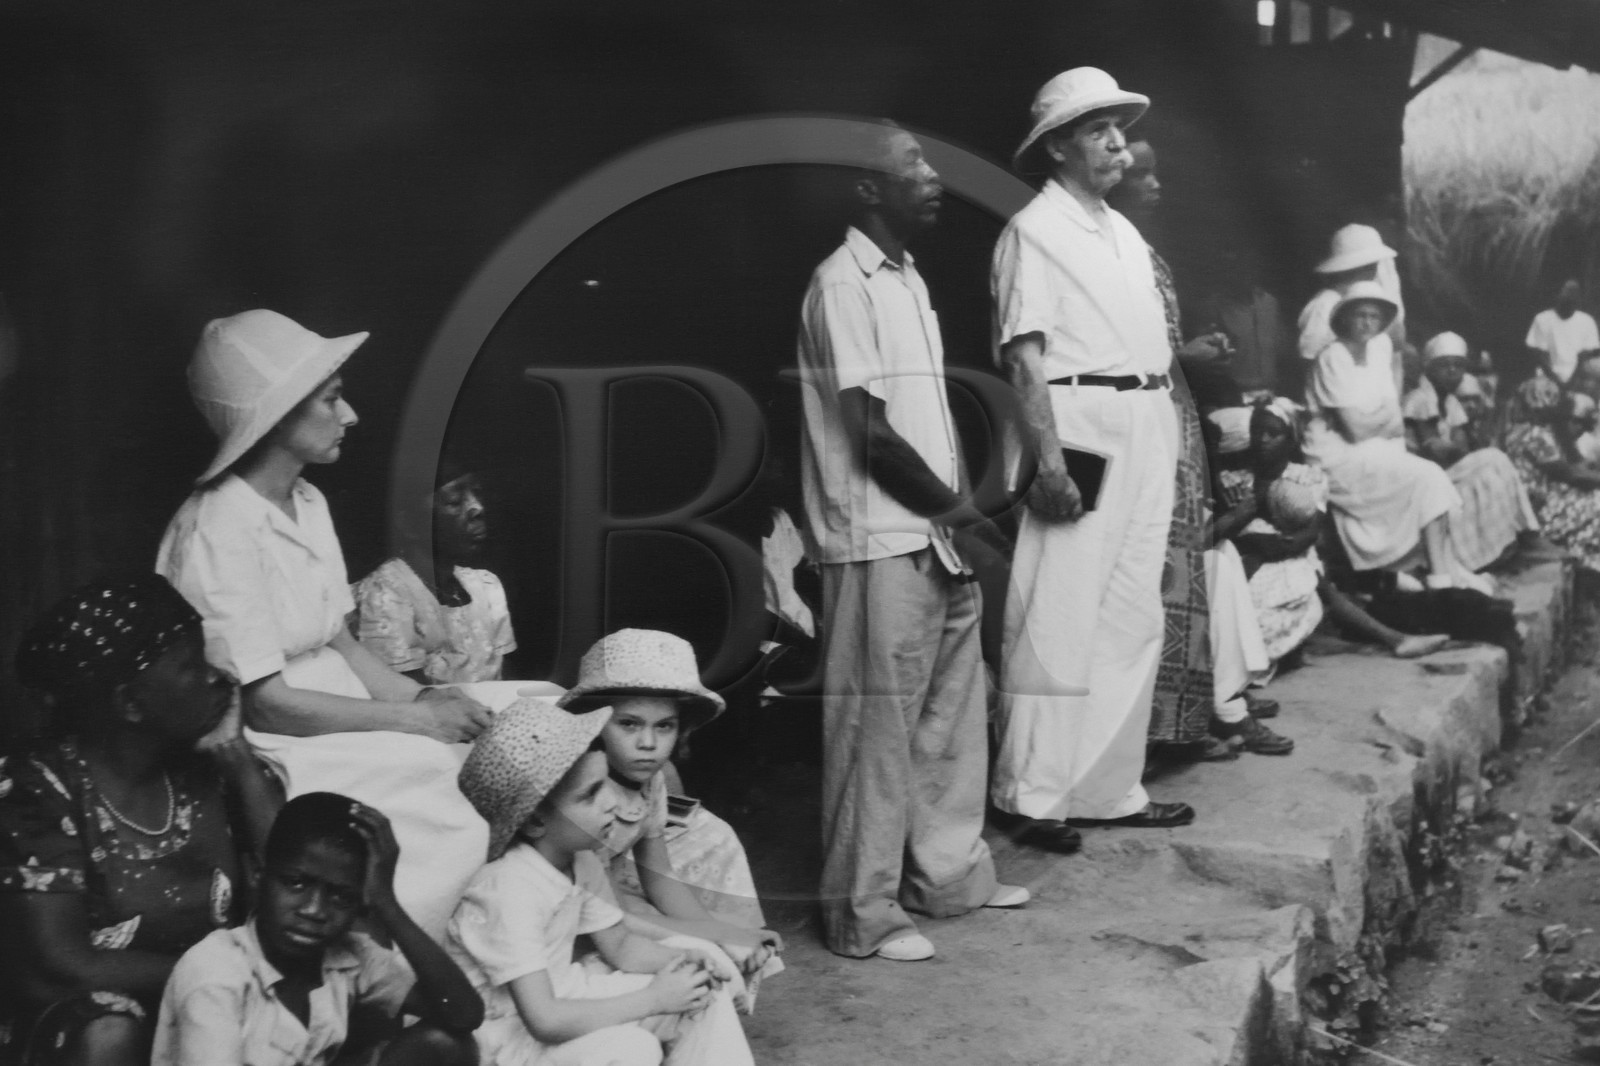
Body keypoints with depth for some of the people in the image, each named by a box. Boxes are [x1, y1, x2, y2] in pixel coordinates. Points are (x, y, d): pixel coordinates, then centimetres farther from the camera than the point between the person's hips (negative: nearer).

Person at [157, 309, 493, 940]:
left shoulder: (309, 504, 10)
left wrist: (421, 696, -5)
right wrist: (414, 719, -15)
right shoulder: (216, 535, -18)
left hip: (335, 717, 9)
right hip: (269, 753, -8)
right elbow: (265, 703, -19)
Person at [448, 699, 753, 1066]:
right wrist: (654, 999, -27)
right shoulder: (509, 893, -30)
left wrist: (685, 959, -12)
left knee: (702, 994, 2)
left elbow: (620, 945, 10)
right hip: (502, 1033, -9)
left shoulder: (581, 863, -4)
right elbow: (545, 1021, -35)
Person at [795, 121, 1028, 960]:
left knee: (953, 712, 15)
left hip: (935, 540, 9)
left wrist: (957, 516, 9)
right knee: (876, 724, -2)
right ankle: (862, 914, 8)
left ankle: (949, 874, 28)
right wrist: (956, 510, -9)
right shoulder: (843, 284, -13)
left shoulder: (907, 278, 15)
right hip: (879, 543, -9)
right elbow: (871, 433, -16)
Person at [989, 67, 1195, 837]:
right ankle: (1034, 794, 4)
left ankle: (1108, 788, 21)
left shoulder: (1125, 233, 18)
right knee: (1060, 619, -5)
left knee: (1132, 622, 12)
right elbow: (1024, 358, -15)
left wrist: (1168, 442, 14)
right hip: (1083, 427, -9)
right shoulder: (1035, 231, -7)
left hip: (1147, 434, 9)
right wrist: (1049, 459, -22)